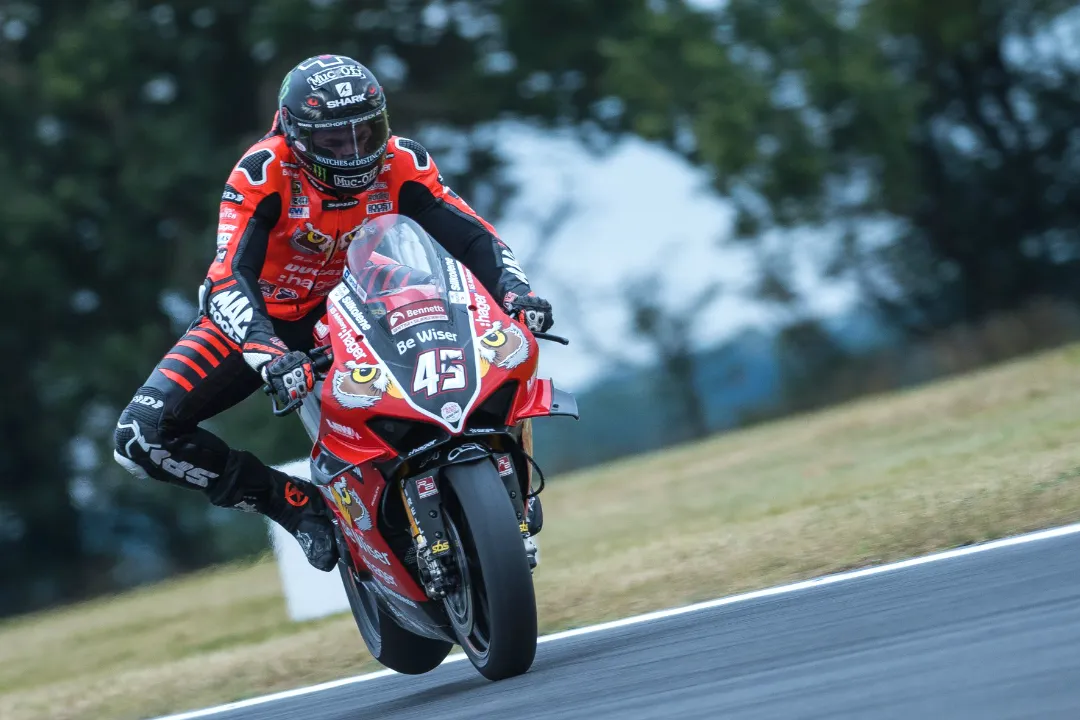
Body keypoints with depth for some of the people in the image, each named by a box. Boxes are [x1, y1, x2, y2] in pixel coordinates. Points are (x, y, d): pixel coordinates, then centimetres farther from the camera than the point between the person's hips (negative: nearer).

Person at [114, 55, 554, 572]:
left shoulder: (401, 165, -17)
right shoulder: (263, 172, -27)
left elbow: (473, 237, -19)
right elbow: (230, 277, -35)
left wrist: (515, 292, -41)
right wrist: (270, 356, -53)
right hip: (264, 316, -2)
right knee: (143, 436, -22)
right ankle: (293, 502, -7)